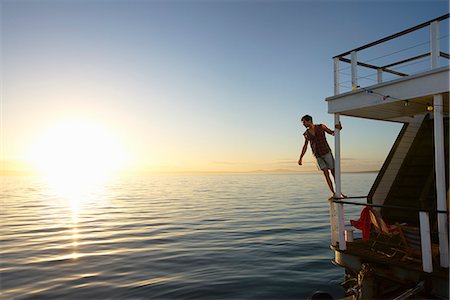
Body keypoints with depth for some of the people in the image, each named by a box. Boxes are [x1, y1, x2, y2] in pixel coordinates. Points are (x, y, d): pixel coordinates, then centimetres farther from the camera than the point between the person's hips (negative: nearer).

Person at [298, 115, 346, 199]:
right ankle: (333, 193, -6)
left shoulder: (321, 127, -1)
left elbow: (332, 133, 2)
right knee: (326, 173, -6)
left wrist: (338, 128, -20)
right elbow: (305, 146, 13)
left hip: (327, 153, -2)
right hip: (317, 156, 2)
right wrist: (300, 158, 7)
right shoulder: (306, 134, 6)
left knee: (334, 172, 0)